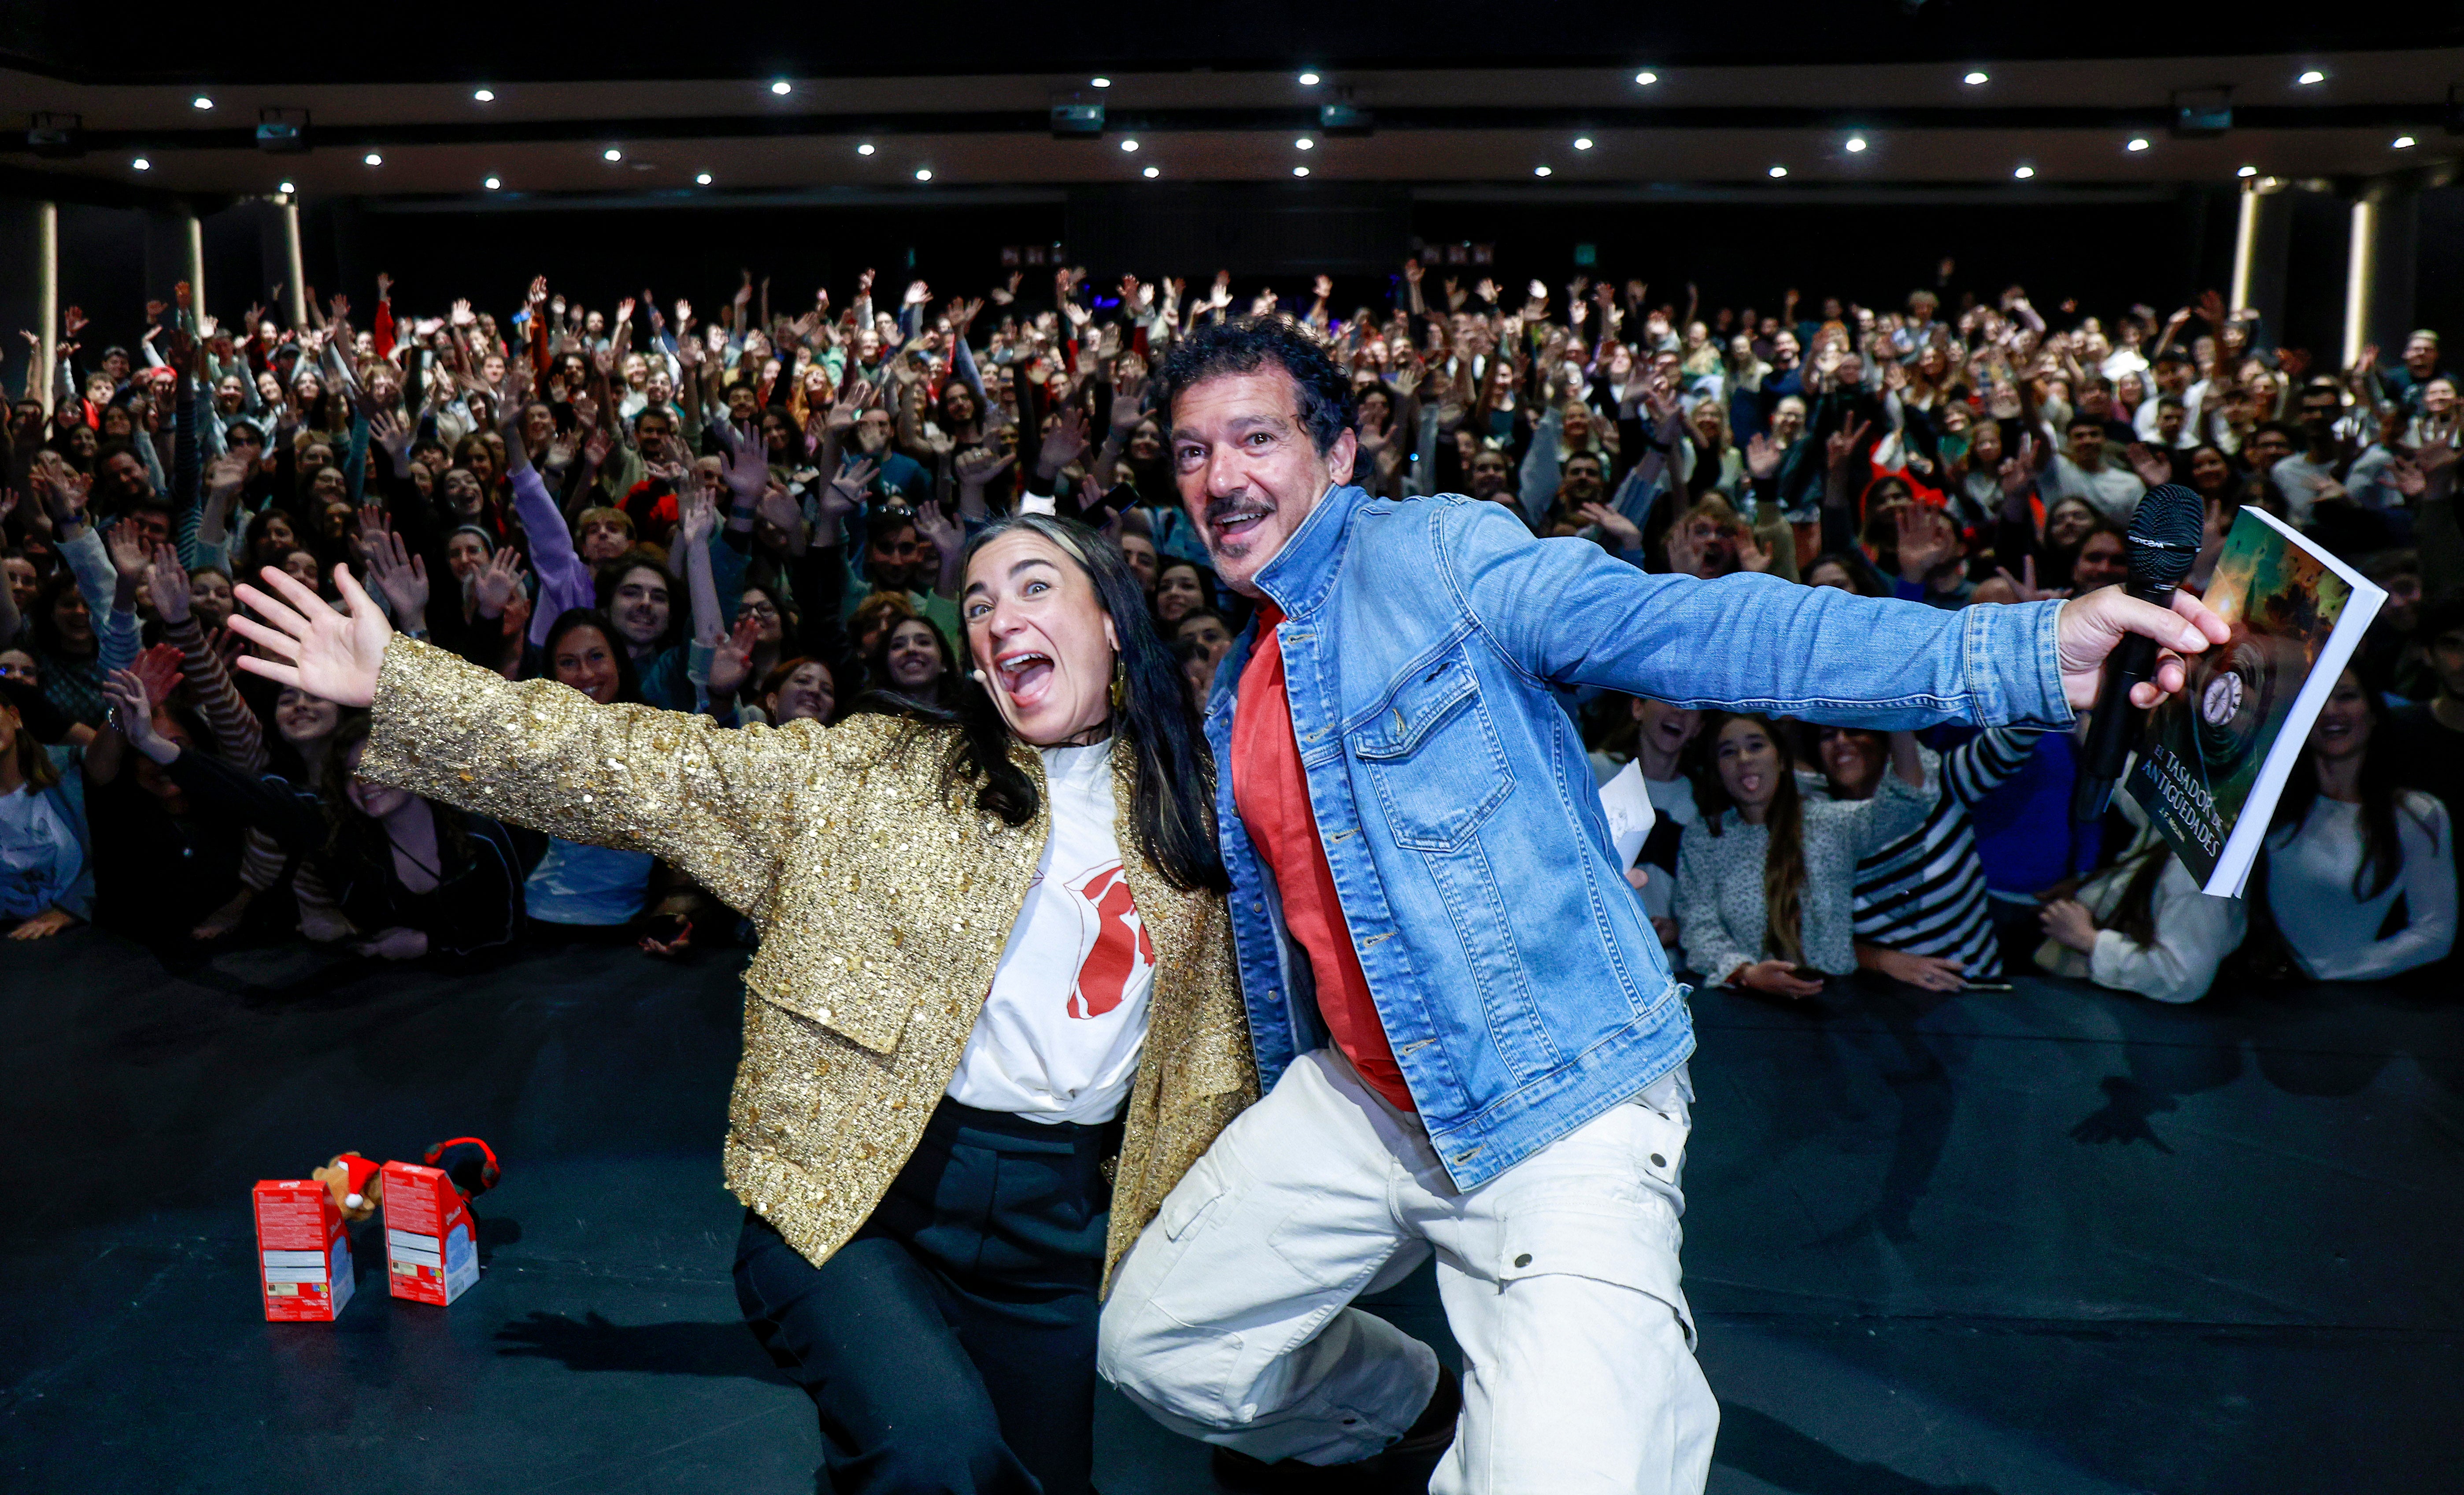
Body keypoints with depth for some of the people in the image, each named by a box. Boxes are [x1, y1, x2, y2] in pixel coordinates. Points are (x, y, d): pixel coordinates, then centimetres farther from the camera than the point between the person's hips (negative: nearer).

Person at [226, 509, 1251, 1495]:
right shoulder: (872, 771, 2)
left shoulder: (1184, 811, 8)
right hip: (853, 1192, -3)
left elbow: (1215, 1052, 15)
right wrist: (400, 686, -11)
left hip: (1061, 1224, 3)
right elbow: (649, 768, -4)